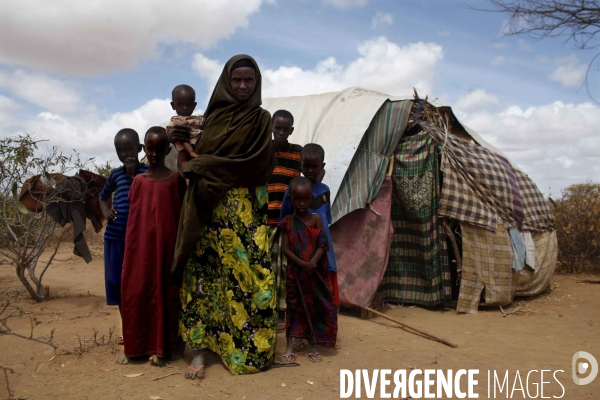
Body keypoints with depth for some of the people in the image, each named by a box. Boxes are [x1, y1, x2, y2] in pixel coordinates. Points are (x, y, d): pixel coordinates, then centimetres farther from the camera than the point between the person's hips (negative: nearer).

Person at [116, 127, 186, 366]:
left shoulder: (176, 179, -3)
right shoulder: (138, 181, 4)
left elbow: (181, 215, -1)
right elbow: (133, 218, 8)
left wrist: (180, 248, 0)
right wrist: (130, 248, 8)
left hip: (165, 247, -2)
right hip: (140, 248, 2)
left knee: (164, 294, 5)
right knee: (135, 294, 7)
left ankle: (159, 348, 16)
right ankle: (133, 347, 18)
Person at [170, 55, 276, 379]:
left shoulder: (261, 118, 5)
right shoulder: (212, 116, 15)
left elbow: (256, 163, -9)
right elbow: (196, 156, 13)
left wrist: (201, 165, -10)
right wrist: (183, 142, -9)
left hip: (244, 209, -2)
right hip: (209, 207, 3)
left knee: (248, 275, -4)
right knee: (204, 273, -2)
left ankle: (249, 349, 10)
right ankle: (199, 351, 3)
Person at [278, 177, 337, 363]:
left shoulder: (316, 219, 0)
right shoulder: (287, 222, -2)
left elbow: (322, 246, -5)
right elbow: (286, 249, -8)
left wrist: (311, 265, -18)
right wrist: (302, 264, -20)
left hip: (315, 273, 1)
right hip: (295, 272, -1)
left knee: (314, 306, 7)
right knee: (294, 306, 5)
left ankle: (311, 345, 21)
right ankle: (289, 347, 14)